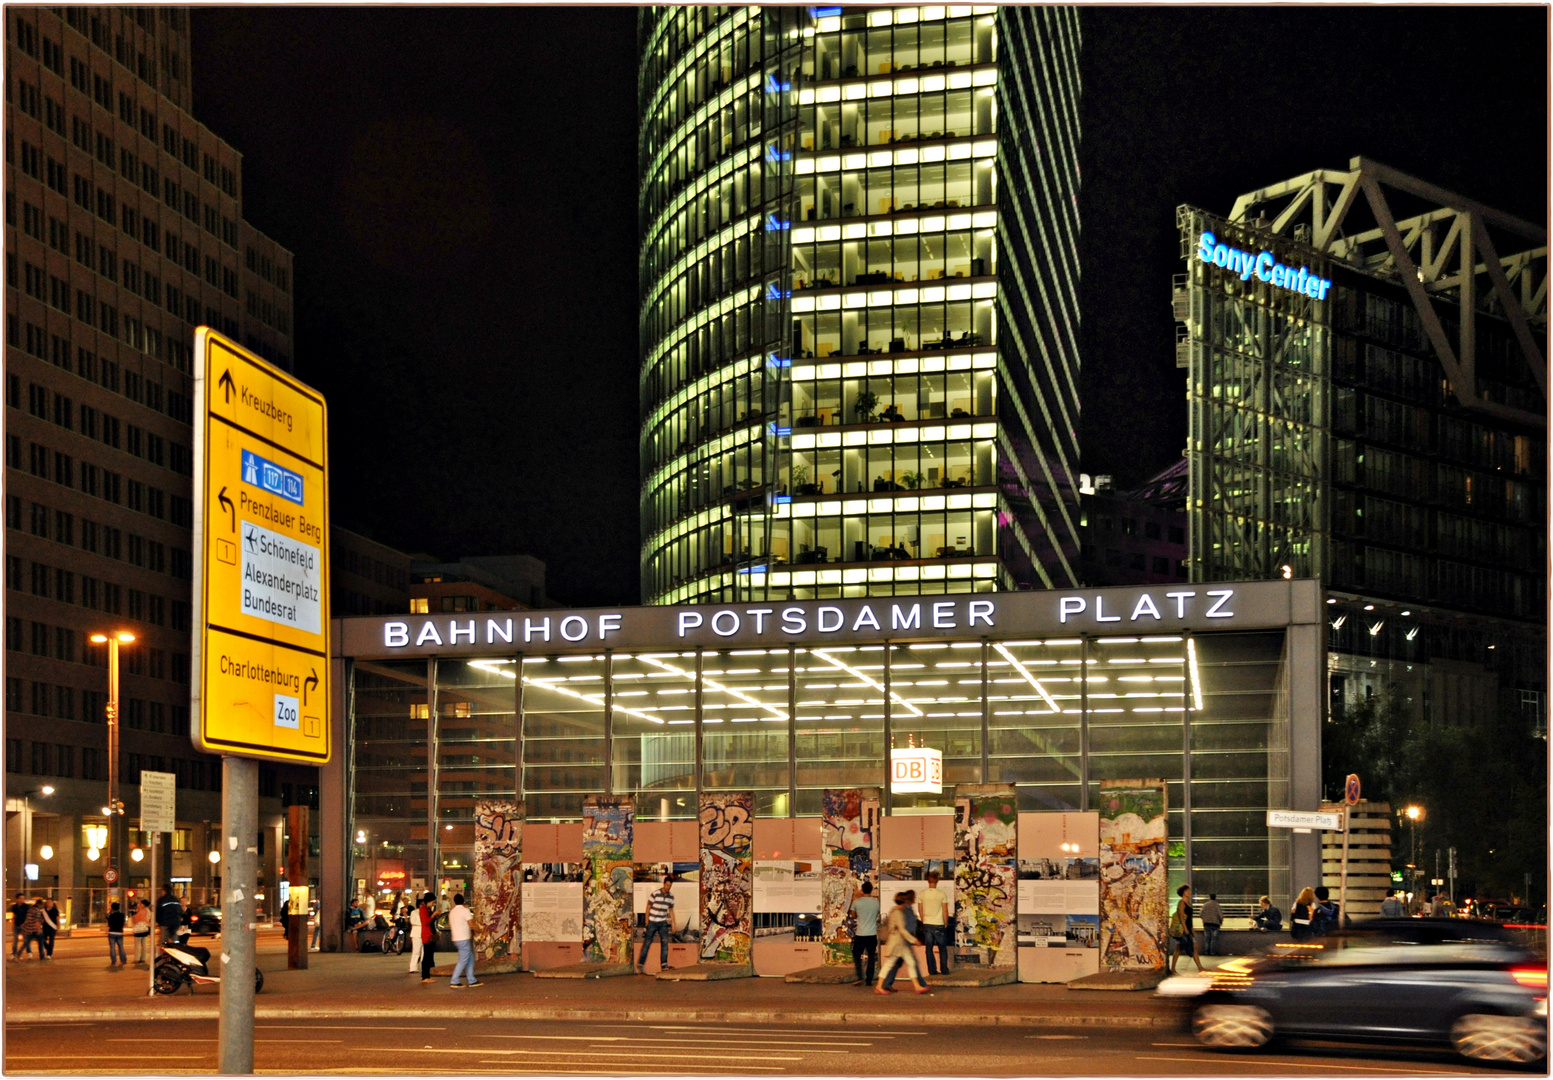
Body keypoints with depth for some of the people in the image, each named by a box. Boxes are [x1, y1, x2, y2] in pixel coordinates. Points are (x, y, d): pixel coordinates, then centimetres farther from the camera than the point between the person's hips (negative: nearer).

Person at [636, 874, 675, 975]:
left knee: (665, 942, -9)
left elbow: (671, 910, 13)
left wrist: (673, 923, 11)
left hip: (663, 923, 4)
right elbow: (648, 906, -5)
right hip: (652, 922, -4)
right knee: (647, 943, 0)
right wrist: (646, 920, -6)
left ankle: (664, 965, -7)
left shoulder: (671, 896, 3)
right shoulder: (655, 893, -12)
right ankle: (640, 964, 8)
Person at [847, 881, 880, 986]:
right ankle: (869, 980, 12)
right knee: (871, 957, 11)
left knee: (856, 955, 11)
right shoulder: (876, 902, -3)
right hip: (872, 934, 2)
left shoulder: (857, 902, -8)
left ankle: (860, 977, -3)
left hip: (860, 934, -2)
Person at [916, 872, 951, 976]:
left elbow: (920, 911, 5)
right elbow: (945, 912, -6)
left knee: (929, 948, 7)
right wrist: (946, 924, 8)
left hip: (927, 924, 2)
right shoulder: (941, 893, -9)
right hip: (939, 924, -2)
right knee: (942, 948, 9)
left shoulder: (922, 894, -1)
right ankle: (944, 970, 8)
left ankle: (932, 970, 7)